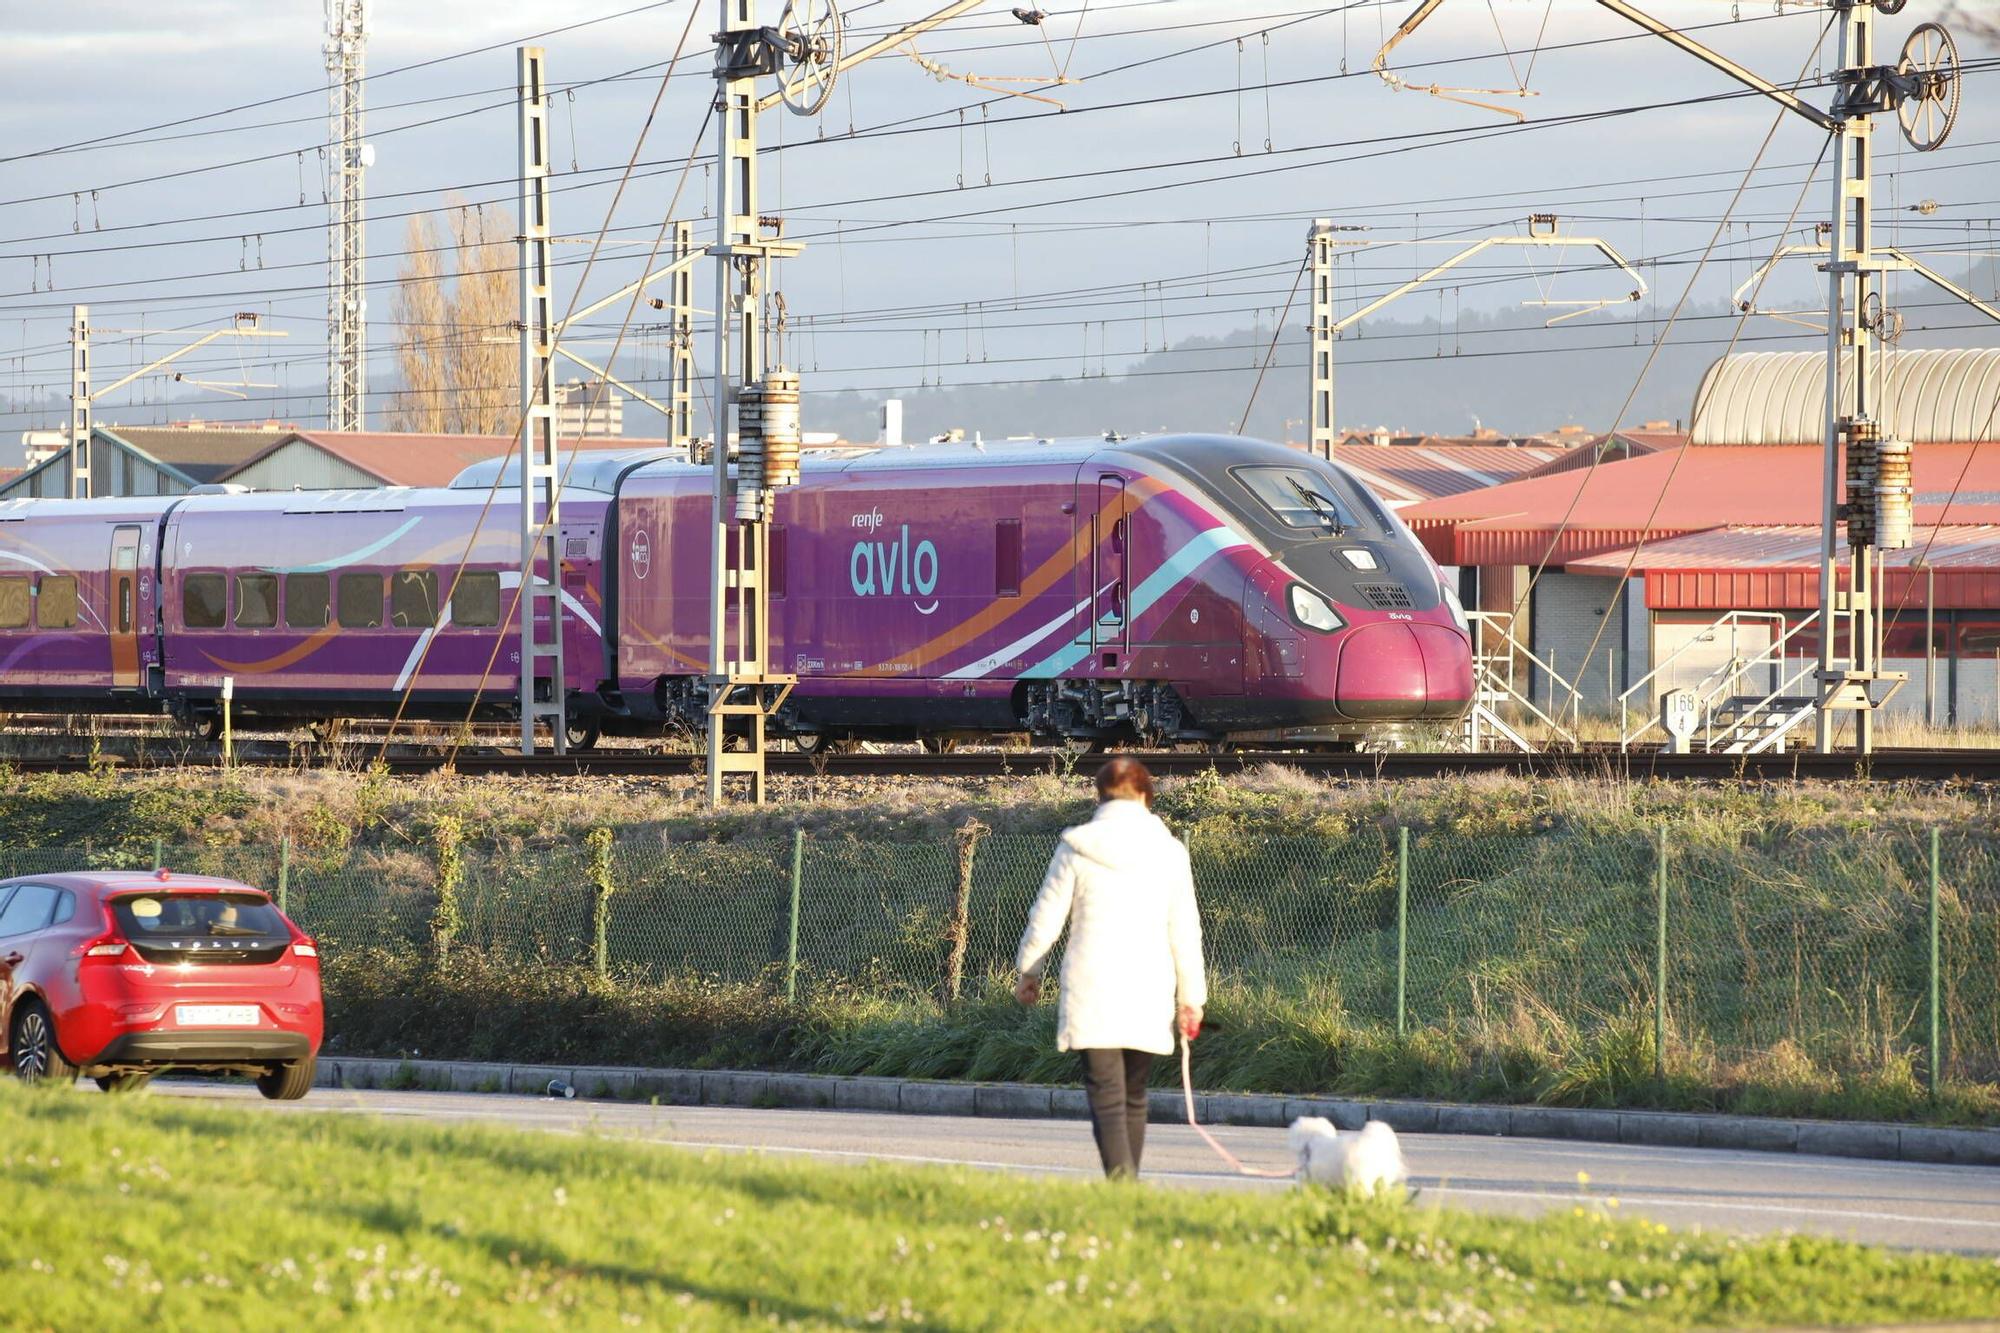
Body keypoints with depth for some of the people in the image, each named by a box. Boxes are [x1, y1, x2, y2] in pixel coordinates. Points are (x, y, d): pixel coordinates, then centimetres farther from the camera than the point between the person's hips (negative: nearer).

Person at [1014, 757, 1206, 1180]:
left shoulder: (1076, 847, -1)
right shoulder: (1168, 852, 4)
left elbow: (1045, 918, 4)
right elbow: (1184, 929, 5)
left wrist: (1029, 971, 20)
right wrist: (1191, 997, 11)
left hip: (1092, 990, -3)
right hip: (1149, 992, 3)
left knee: (1107, 1096, -8)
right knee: (1134, 1095, 16)